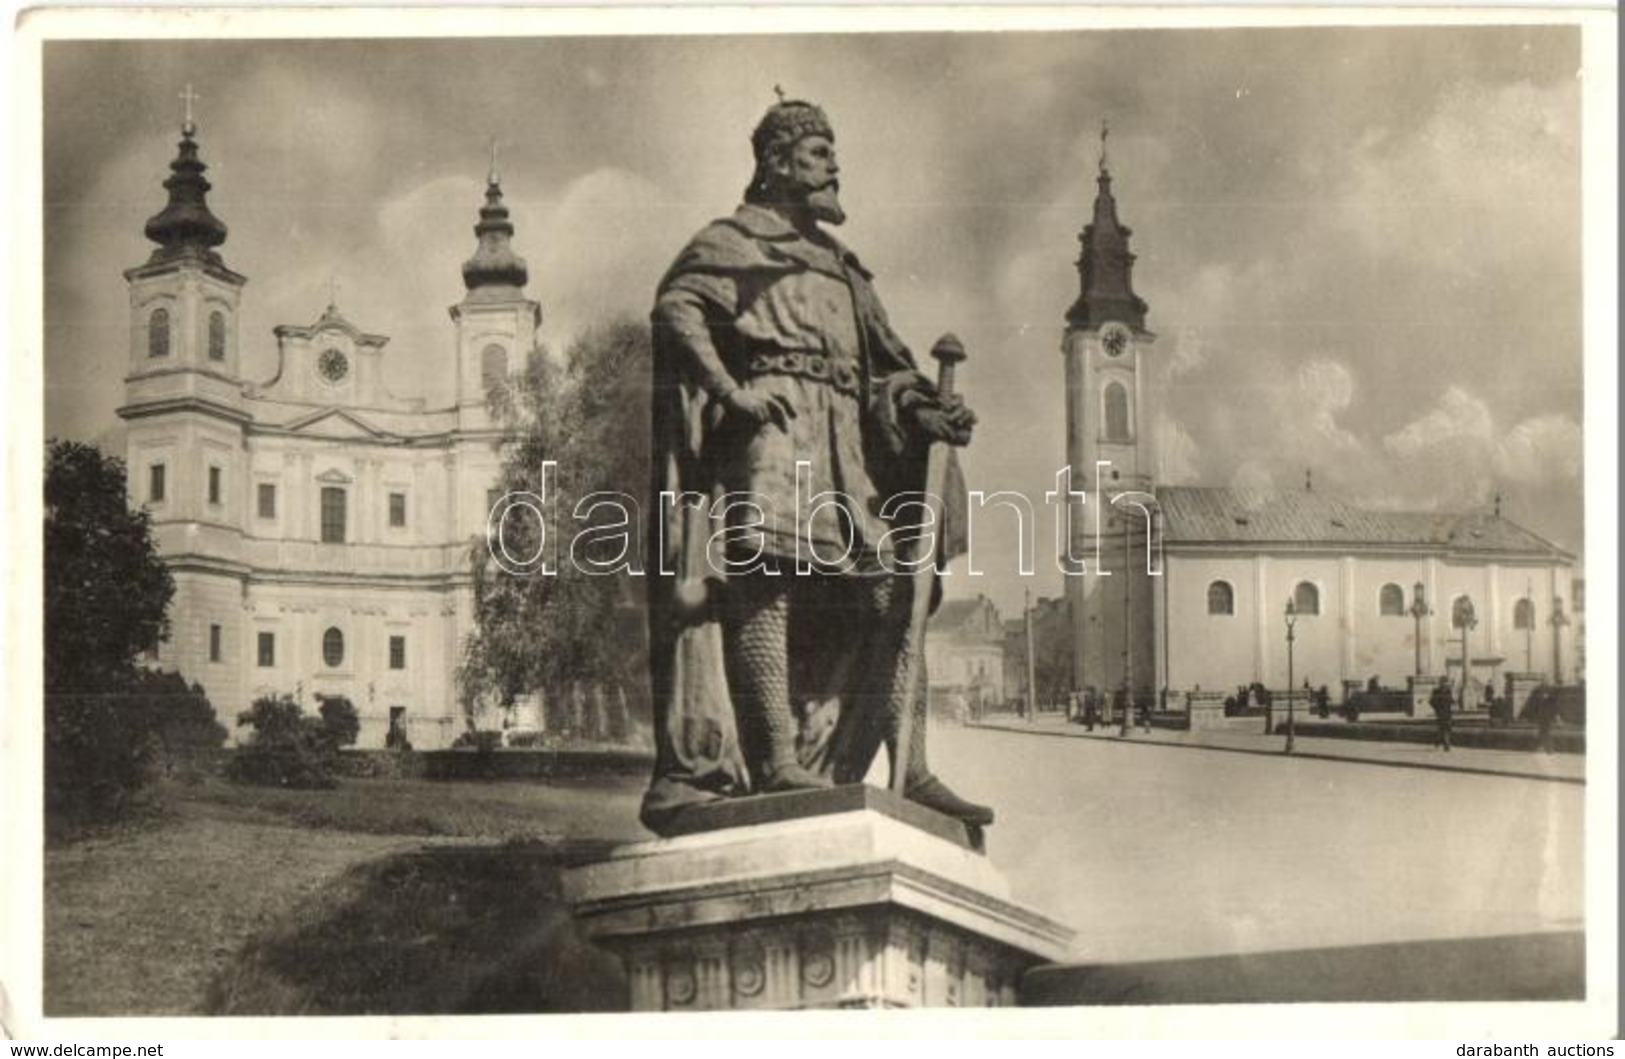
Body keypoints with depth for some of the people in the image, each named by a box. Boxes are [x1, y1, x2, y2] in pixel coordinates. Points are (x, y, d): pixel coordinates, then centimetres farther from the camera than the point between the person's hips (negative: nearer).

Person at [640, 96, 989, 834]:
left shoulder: (839, 265, 30)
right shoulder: (736, 240, 10)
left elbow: (883, 362, 24)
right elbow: (675, 307, -7)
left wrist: (927, 410, 4)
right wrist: (732, 391, -19)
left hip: (844, 439, 7)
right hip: (774, 426, -7)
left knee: (893, 589, -1)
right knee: (767, 577, -19)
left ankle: (911, 772, -1)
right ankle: (777, 764, -25)